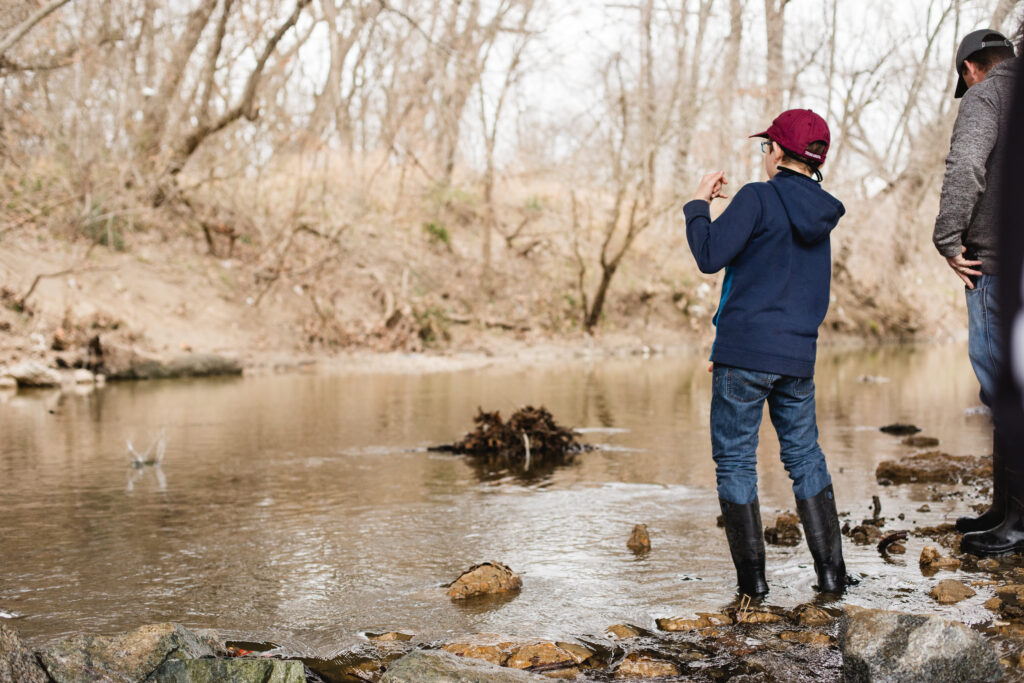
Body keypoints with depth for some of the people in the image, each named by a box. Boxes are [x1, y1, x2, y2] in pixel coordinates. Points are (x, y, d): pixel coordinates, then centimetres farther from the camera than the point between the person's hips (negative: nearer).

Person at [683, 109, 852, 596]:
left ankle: (752, 575, 4)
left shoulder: (758, 199, -9)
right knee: (805, 458, 16)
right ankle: (831, 570, 13)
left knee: (734, 460, 4)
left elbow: (709, 255, -14)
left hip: (745, 352, -6)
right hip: (798, 355, 6)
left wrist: (698, 205, 1)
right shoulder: (820, 214, 13)